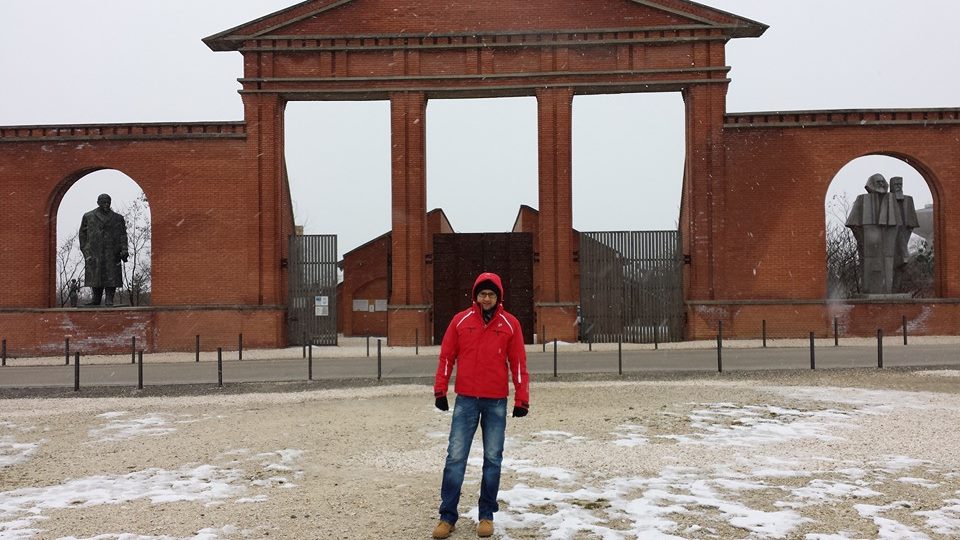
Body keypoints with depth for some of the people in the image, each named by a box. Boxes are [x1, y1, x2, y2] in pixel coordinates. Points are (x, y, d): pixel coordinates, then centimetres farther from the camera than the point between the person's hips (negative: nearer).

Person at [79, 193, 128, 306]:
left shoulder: (117, 218, 13)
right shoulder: (88, 217, 12)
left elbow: (123, 235, 7)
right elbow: (83, 234, 12)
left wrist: (124, 250, -4)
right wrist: (84, 250, 4)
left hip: (111, 253, 0)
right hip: (94, 252, 0)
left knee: (111, 275, -6)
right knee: (95, 276, -3)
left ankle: (109, 300, -5)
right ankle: (96, 299, 2)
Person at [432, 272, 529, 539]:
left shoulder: (510, 324, 2)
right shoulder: (460, 320, 3)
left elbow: (518, 363, 2)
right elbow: (446, 357, 5)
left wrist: (522, 399, -1)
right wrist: (440, 390, 0)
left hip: (496, 402, 0)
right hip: (465, 401, 0)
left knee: (492, 460, 6)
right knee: (455, 458, 0)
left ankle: (487, 515, 18)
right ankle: (447, 516, 8)